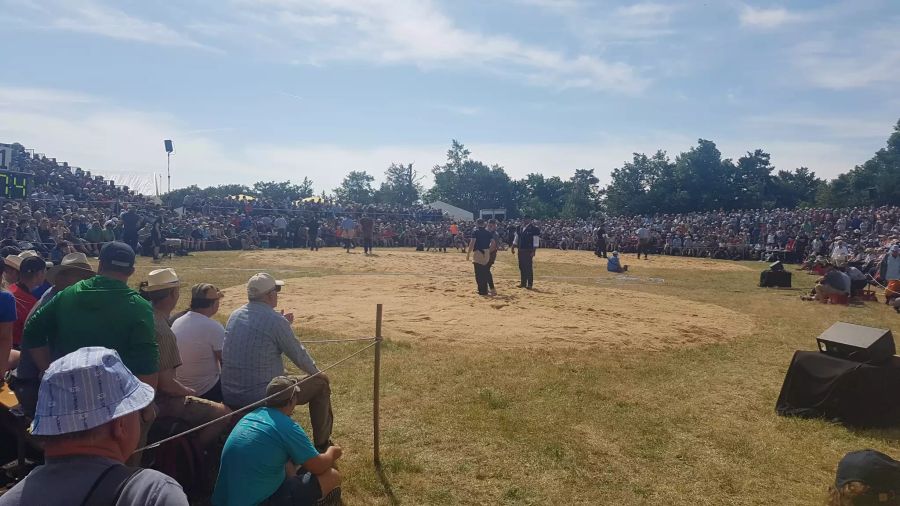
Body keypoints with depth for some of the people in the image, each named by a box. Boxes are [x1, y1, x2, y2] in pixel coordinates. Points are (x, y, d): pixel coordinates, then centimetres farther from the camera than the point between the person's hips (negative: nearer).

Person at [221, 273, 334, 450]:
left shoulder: (235, 315, 5)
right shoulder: (276, 320, -17)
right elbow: (299, 355, -7)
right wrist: (317, 372, 10)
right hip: (263, 398, -8)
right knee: (321, 383, 9)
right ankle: (321, 444, 22)